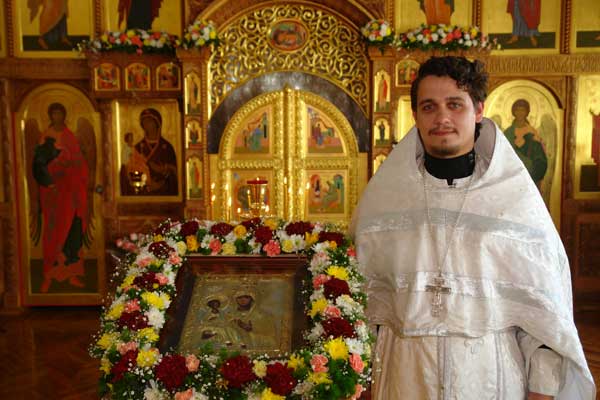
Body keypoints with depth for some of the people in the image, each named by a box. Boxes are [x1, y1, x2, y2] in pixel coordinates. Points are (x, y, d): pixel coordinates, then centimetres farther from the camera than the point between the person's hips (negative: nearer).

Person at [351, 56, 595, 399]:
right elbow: (373, 283, 6)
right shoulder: (385, 191, -4)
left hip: (491, 370, 0)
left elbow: (543, 306, -4)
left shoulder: (516, 193, -7)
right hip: (407, 371, 1)